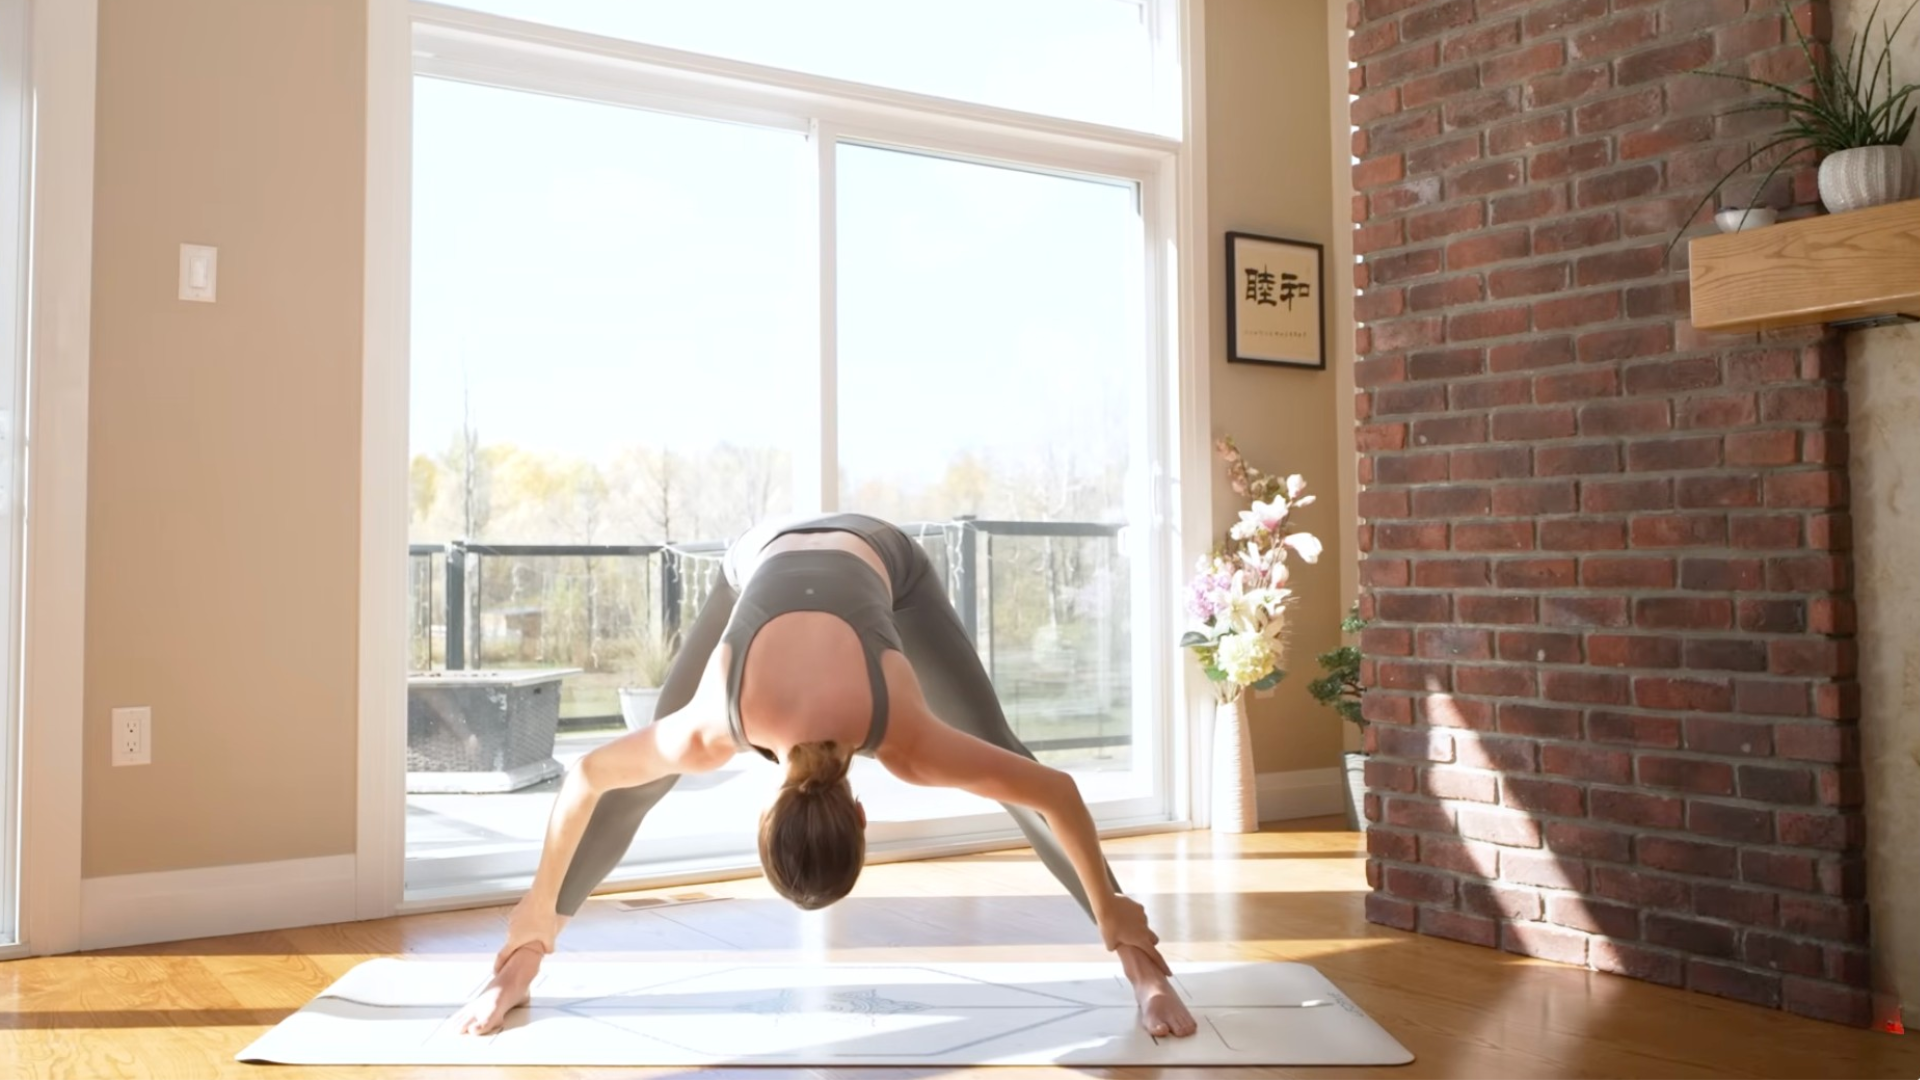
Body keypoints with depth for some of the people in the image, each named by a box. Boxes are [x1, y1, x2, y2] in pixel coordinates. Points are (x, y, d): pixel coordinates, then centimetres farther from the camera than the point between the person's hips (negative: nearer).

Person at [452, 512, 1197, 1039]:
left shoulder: (901, 739, -39)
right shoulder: (709, 733, -36)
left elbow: (1057, 790, -28)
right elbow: (586, 779, -17)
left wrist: (1111, 912, -14)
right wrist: (539, 908, -4)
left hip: (881, 557, -1)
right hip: (761, 557, 1)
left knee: (1004, 754, -5)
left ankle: (1140, 964, 5)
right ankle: (527, 960, 17)